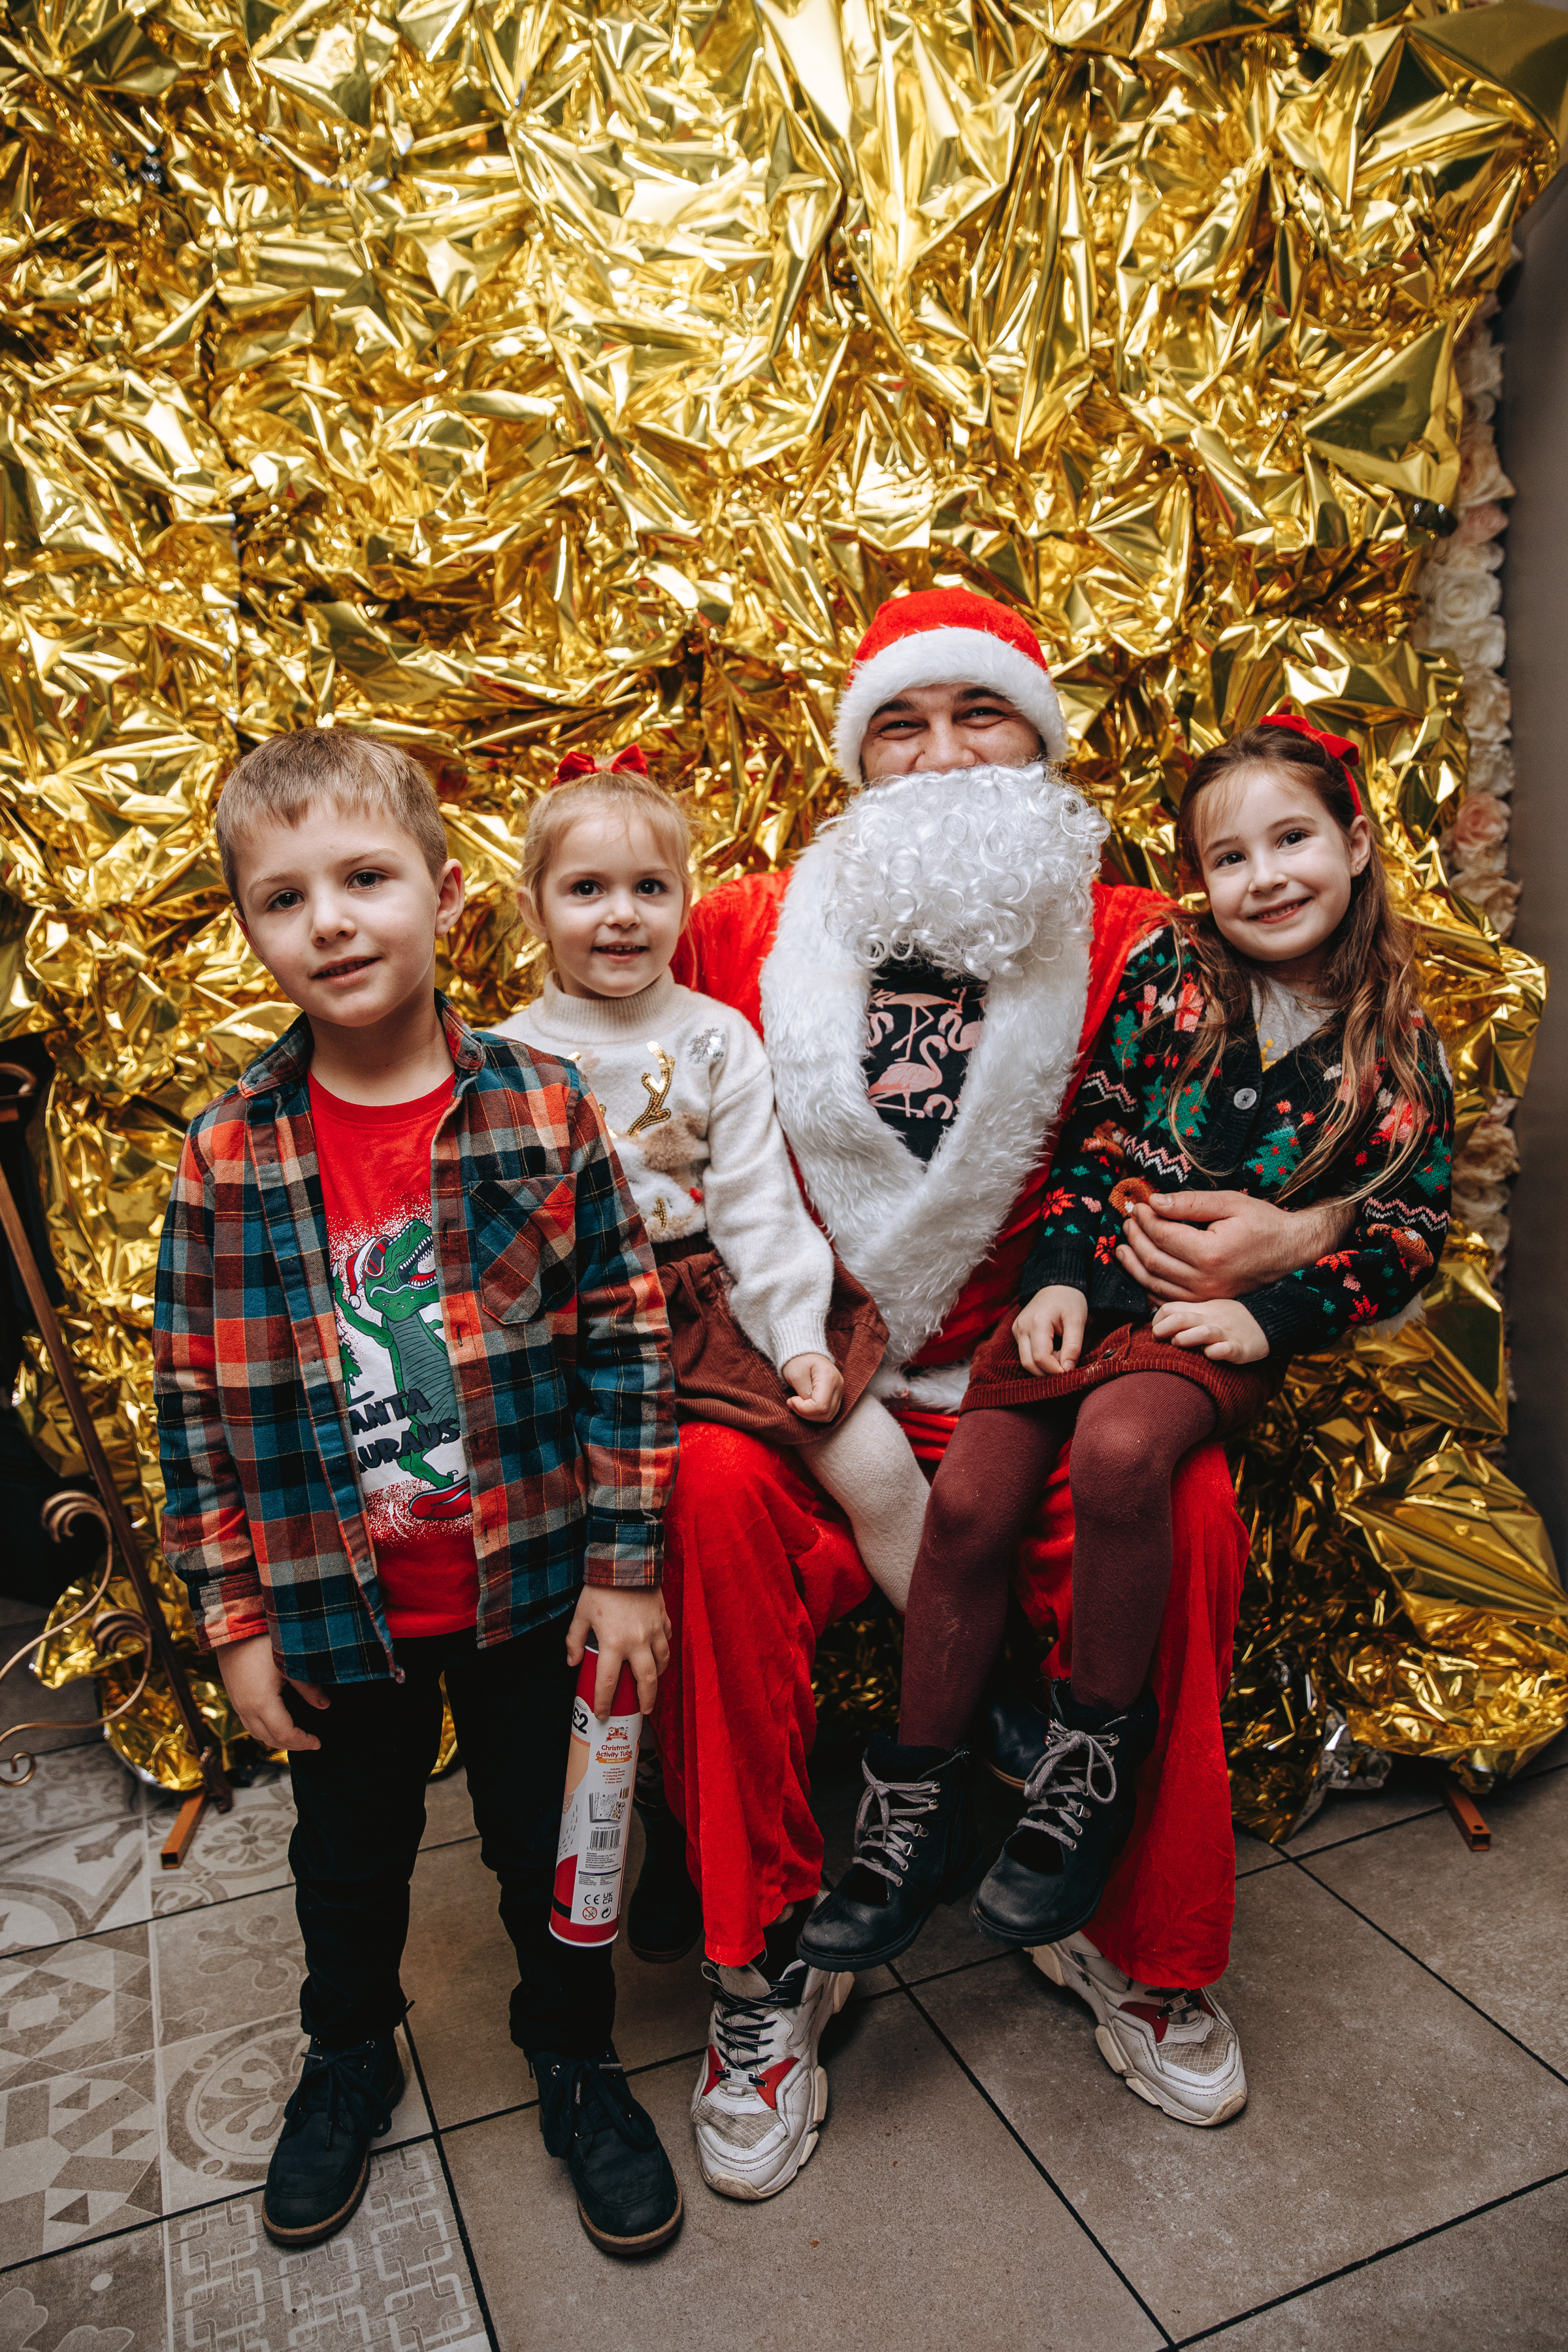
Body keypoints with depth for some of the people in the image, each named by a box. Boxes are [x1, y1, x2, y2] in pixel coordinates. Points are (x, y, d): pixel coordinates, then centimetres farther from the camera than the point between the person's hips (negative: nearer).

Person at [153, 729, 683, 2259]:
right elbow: (197, 1403, -2)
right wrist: (235, 1619, 0)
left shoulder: (542, 1110, -13)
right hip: (335, 1607, 2)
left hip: (533, 1589, -1)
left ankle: (576, 2067, 46)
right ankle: (348, 2058, 54)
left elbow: (626, 1345, -9)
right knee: (348, 1856, 24)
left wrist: (625, 1568, -8)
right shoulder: (227, 1154, -9)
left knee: (550, 1844, 19)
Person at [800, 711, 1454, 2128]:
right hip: (1101, 1290, 2)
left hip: (1237, 1323, -2)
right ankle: (916, 1814, 2)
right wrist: (1062, 1277, -5)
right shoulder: (1164, 978, 6)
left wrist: (1269, 1316, -8)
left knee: (1118, 1448, -34)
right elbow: (1091, 1143, 7)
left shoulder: (1398, 1051, 4)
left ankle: (1093, 1757, -10)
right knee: (966, 1501, -16)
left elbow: (1404, 1240, 5)